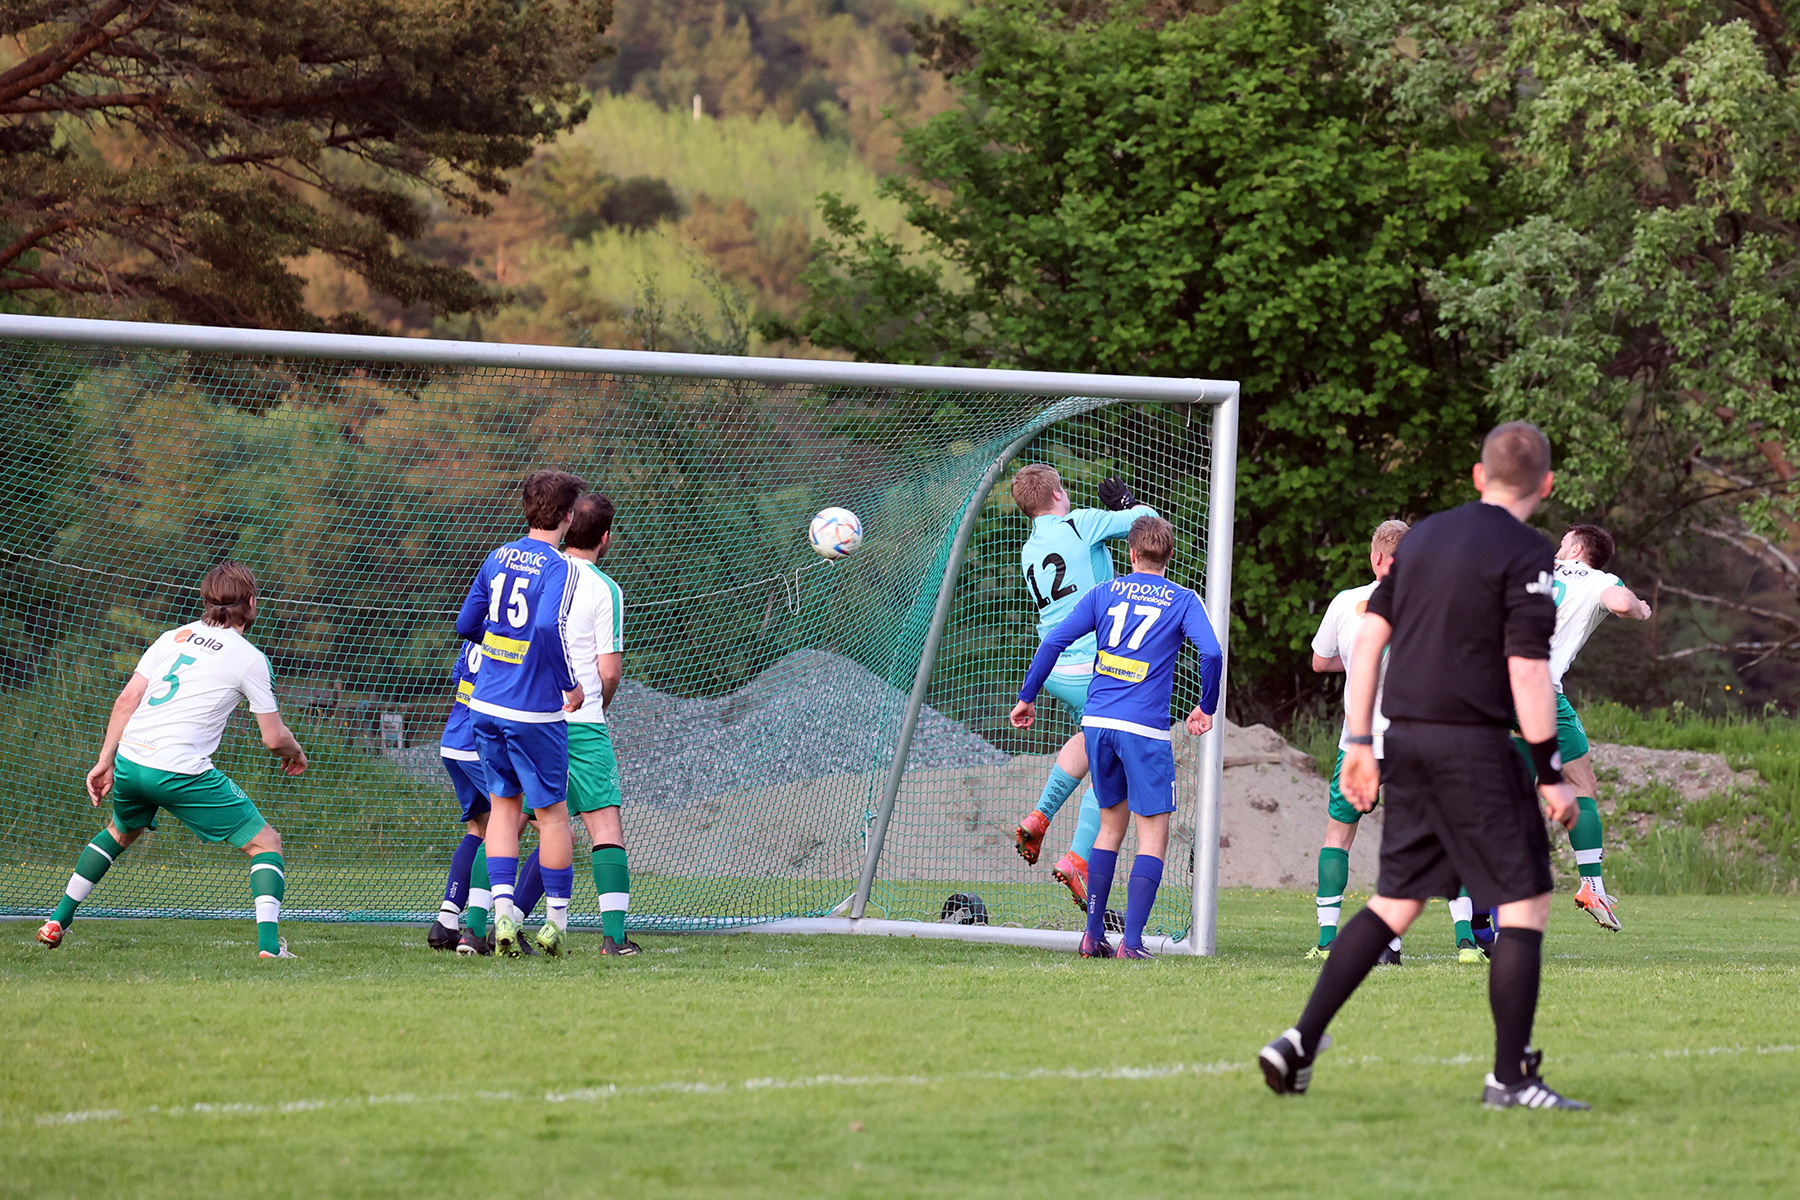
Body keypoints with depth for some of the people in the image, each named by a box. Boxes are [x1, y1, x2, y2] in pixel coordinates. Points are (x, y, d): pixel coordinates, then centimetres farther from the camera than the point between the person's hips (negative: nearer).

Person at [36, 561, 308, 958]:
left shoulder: (173, 637, 13)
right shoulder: (251, 659, -1)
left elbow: (127, 699, 6)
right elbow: (274, 737, 2)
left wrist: (105, 762, 10)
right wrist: (295, 752, 24)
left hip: (130, 761, 6)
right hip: (181, 772, -6)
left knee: (121, 832, 35)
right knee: (266, 842, 4)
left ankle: (56, 923, 35)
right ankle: (269, 945, -13)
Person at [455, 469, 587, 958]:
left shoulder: (498, 558, 7)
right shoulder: (558, 568, -12)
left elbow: (466, 625, 13)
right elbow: (550, 626, -28)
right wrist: (572, 685, -17)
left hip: (486, 706, 6)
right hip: (535, 711, -6)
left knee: (503, 805, 13)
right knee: (552, 813, 7)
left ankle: (503, 909, 1)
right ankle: (556, 922, 12)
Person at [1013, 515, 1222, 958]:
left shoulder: (1104, 593, 12)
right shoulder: (1182, 601, 3)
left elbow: (1054, 642, 6)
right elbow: (1211, 653, -12)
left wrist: (1027, 698, 14)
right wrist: (1206, 708, 3)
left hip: (1097, 722, 4)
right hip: (1145, 730, -4)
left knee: (1112, 822, 19)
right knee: (1153, 834, 1)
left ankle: (1093, 935, 17)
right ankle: (1132, 942, -11)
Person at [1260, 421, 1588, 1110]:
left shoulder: (1422, 536, 13)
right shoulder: (1526, 555, -8)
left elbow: (1370, 634, 12)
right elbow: (1527, 670, -14)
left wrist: (1359, 743, 15)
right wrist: (1551, 775, -10)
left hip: (1406, 739, 7)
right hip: (1476, 744, -7)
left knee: (1395, 903, 14)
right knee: (1525, 905, 0)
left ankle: (1300, 1043, 5)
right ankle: (1510, 1077, -4)